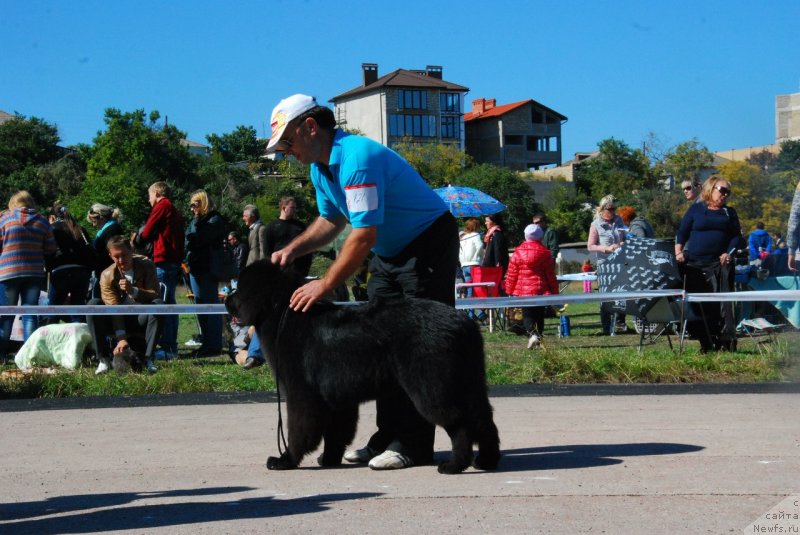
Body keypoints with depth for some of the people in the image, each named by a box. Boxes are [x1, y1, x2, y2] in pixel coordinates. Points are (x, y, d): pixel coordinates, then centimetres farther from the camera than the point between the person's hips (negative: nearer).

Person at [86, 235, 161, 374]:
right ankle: (104, 359, -25)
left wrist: (133, 291, -34)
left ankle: (148, 359, -30)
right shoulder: (107, 275, -10)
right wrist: (121, 338, -31)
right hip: (117, 322, 0)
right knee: (93, 304, -26)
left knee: (158, 304, -31)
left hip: (141, 320, 0)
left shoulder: (146, 265, -8)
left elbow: (155, 296, -15)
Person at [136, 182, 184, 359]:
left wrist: (137, 238, 14)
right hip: (175, 260, 9)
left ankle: (167, 348, -14)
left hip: (163, 261, -9)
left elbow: (146, 233, -6)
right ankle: (172, 346, 14)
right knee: (169, 303, 12)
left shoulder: (162, 206, -5)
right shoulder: (175, 211, 21)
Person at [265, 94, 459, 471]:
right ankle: (389, 436, 11)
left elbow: (364, 234, -30)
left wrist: (325, 285, -26)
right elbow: (331, 220, 17)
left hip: (429, 244, -10)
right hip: (389, 252, 10)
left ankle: (413, 445, -11)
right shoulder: (320, 167, 4)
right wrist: (294, 248, 0)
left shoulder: (357, 158, -27)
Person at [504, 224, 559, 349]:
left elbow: (512, 274, 0)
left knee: (527, 314, 3)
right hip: (541, 290, 1)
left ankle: (532, 334, -21)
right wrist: (554, 291, 9)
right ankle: (539, 339, 11)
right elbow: (551, 274, 1)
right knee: (539, 314, 11)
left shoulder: (518, 252, -2)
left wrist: (510, 290, 10)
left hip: (523, 290, -1)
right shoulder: (545, 252, -2)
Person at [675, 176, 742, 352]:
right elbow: (682, 233, 7)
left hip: (720, 264, 1)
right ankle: (706, 342, 4)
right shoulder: (696, 209, 8)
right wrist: (678, 252, -7)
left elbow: (737, 235, 12)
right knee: (699, 304, -1)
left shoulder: (729, 213, 14)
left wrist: (729, 253, -4)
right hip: (696, 264, -1)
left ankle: (727, 340, -9)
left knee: (723, 303, -7)